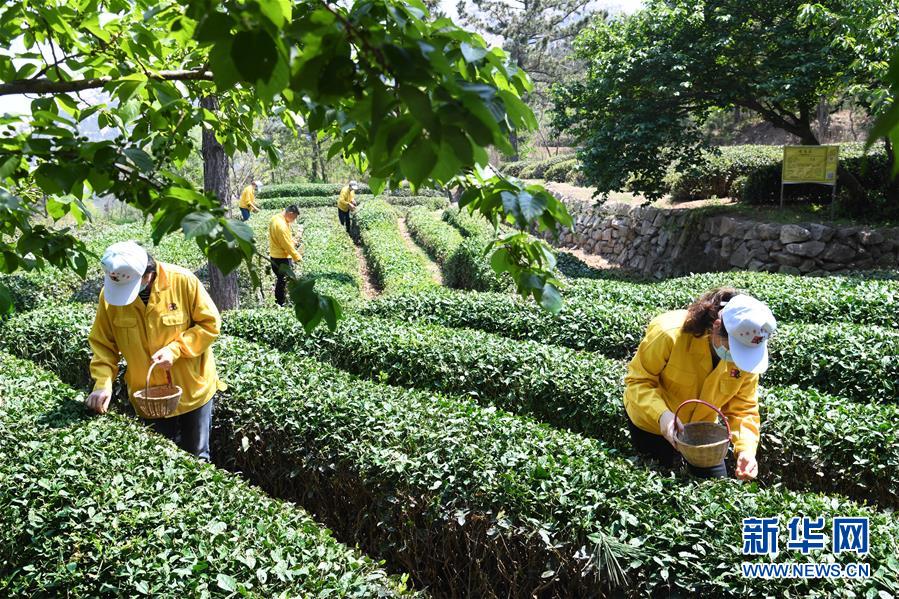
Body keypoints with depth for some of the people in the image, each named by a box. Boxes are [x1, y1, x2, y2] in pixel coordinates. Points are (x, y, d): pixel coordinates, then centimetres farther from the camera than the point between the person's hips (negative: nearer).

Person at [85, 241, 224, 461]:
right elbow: (102, 343, -4)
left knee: (197, 457, 15)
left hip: (193, 388, -2)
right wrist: (103, 383, -18)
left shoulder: (183, 281, -20)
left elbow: (210, 324, -13)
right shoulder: (109, 294, -11)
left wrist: (175, 350, -24)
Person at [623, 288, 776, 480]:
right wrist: (662, 414, -41)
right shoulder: (669, 334, -34)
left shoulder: (748, 355, -19)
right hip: (653, 423, -4)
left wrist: (746, 449, -29)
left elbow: (743, 409, -12)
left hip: (701, 428, 4)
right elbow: (638, 380, -25)